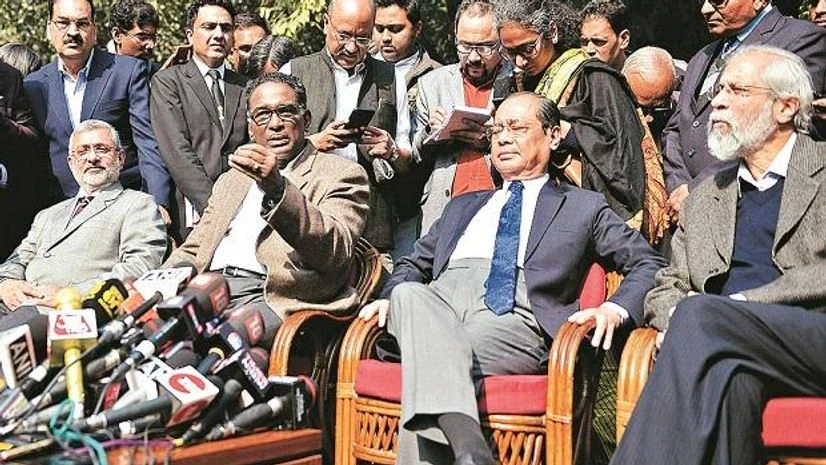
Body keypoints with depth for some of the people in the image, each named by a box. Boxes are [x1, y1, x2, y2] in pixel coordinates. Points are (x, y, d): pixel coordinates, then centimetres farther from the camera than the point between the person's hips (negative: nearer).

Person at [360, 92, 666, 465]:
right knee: (408, 294, -35)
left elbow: (649, 265, 15)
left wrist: (616, 309, -7)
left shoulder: (582, 207, 23)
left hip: (513, 315, -3)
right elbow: (414, 263, 32)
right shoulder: (463, 206, 36)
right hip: (441, 296, 3)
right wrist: (389, 298, 8)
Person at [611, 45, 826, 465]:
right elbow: (667, 288, 24)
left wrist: (745, 304, -11)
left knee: (701, 313, -31)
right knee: (727, 374, -35)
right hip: (732, 350, 3)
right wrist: (677, 315, -1)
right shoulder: (705, 197, 28)